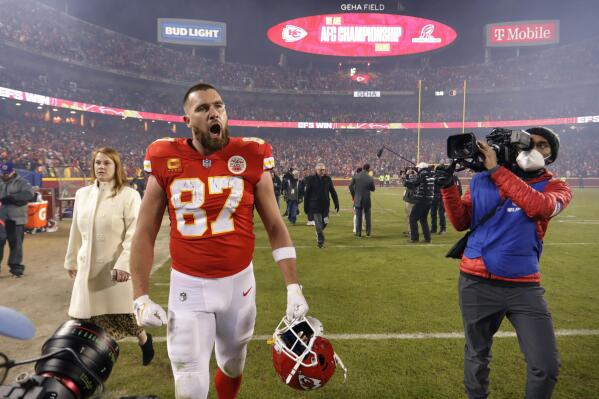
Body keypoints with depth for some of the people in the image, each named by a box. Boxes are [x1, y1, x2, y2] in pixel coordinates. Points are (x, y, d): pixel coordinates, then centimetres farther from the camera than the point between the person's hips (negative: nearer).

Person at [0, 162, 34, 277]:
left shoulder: (21, 182, -2)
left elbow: (29, 194, -19)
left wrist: (10, 198, -25)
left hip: (16, 219, -4)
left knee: (16, 244, 4)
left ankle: (16, 267, 14)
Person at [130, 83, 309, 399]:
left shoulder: (250, 158, -7)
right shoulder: (166, 162, -6)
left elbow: (275, 227, -2)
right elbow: (145, 233, 0)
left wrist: (293, 287, -8)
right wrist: (140, 298, -4)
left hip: (239, 281, 1)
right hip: (188, 286, -1)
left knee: (233, 365, 23)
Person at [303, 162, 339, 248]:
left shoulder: (328, 179, 5)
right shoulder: (311, 179, -4)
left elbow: (333, 192, 10)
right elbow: (306, 194, -2)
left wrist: (336, 204, 5)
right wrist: (306, 207, -2)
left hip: (325, 206, 4)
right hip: (315, 206, -3)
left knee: (324, 223, 10)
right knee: (319, 225, -7)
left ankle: (318, 235, 37)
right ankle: (320, 241, 4)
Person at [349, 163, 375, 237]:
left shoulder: (355, 176, -7)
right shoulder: (370, 178, -7)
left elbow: (350, 186, -6)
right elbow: (372, 189, 4)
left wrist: (353, 195, 6)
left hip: (358, 199, 0)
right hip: (367, 199, 0)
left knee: (358, 217, 7)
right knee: (367, 217, 11)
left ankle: (358, 232, 9)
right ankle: (368, 232, 16)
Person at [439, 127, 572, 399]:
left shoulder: (555, 187, 4)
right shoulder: (481, 180, 7)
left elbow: (540, 207, -20)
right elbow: (461, 223, 4)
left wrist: (496, 169, -19)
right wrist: (448, 185, -8)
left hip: (524, 285, 0)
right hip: (477, 282, 1)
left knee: (546, 366, 1)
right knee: (477, 356, 16)